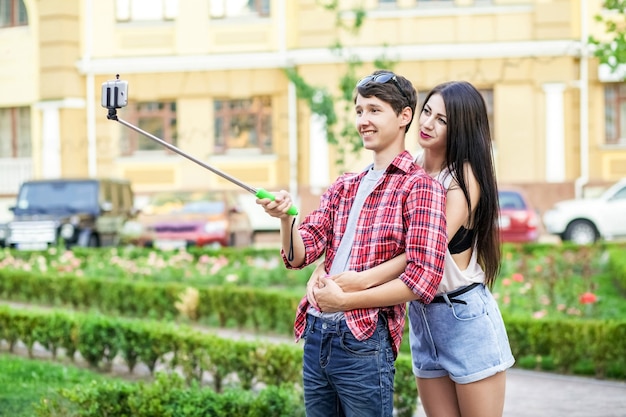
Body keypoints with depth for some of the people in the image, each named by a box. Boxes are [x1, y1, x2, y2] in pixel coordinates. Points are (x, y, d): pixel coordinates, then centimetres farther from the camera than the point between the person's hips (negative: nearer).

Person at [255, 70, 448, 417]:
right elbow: (299, 255, 7)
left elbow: (424, 278, -15)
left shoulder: (420, 187, -5)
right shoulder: (342, 188, 16)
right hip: (315, 335, 7)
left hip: (364, 341, -6)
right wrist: (285, 218, -14)